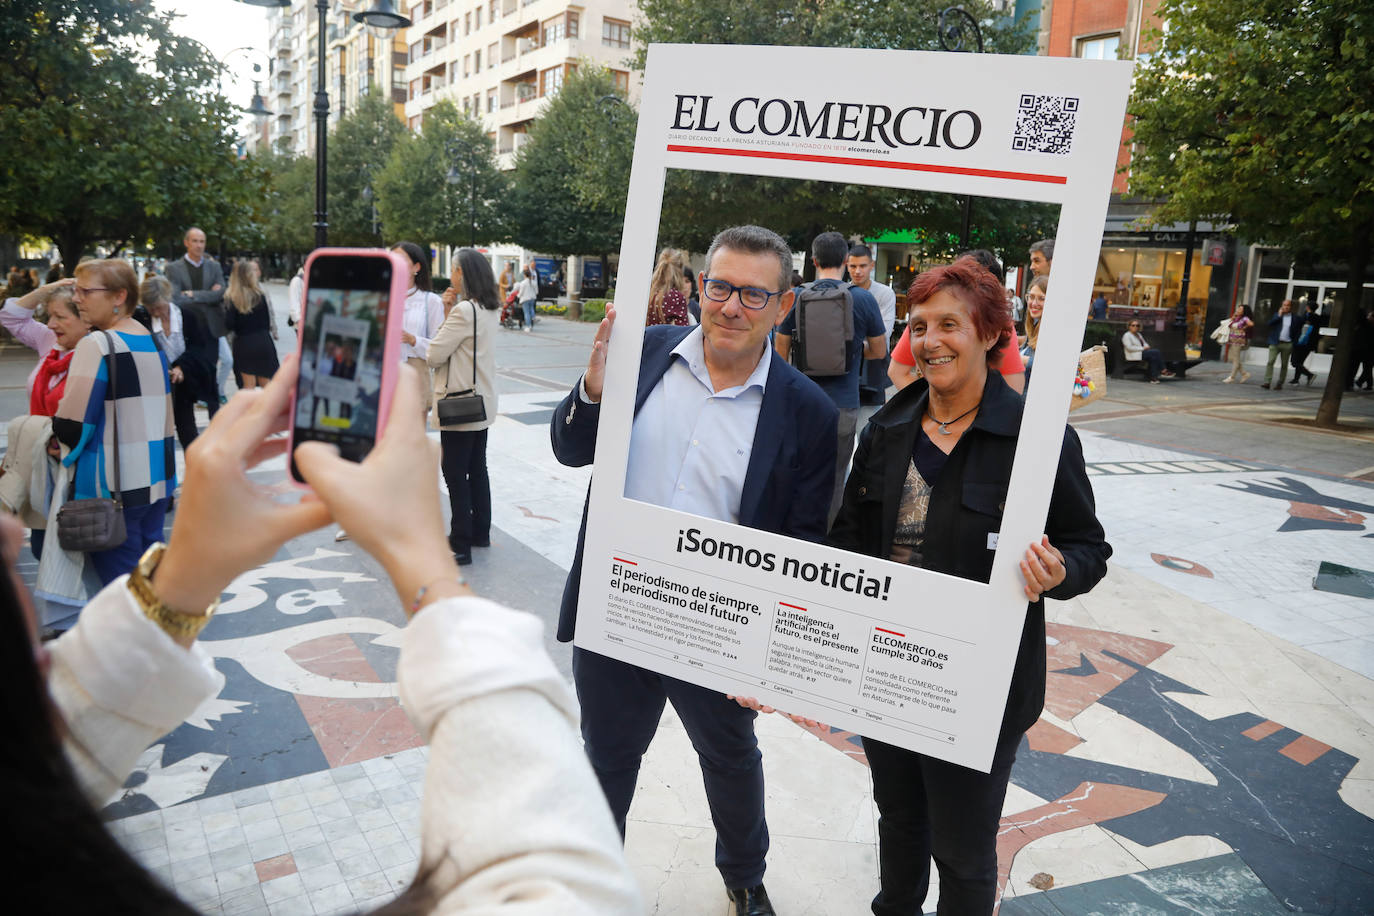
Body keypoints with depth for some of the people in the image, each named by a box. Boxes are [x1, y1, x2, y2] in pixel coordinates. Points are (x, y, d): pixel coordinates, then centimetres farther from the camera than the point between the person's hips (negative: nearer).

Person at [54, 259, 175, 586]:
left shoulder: (97, 345, -15)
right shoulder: (152, 340, 8)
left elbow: (73, 426, -18)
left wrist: (58, 433, 3)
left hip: (113, 487, -8)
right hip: (158, 478, 8)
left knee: (118, 575, 2)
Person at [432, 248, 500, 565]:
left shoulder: (464, 311, -20)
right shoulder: (490, 311, 9)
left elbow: (434, 355, -17)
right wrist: (450, 308, 2)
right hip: (481, 403, 9)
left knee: (455, 474, -2)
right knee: (477, 469, 17)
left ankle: (460, 545, 3)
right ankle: (480, 532, 27)